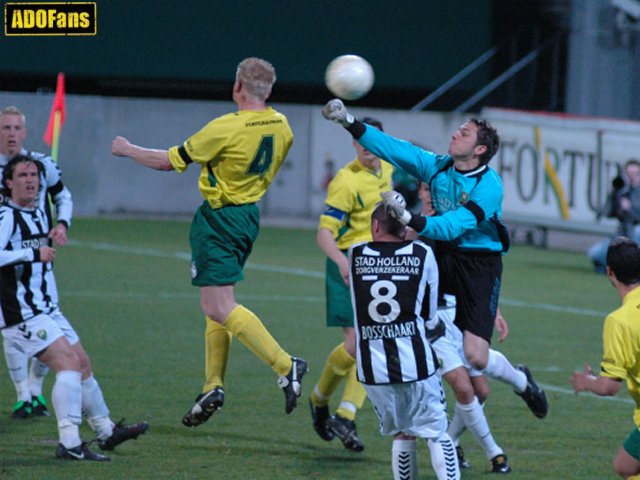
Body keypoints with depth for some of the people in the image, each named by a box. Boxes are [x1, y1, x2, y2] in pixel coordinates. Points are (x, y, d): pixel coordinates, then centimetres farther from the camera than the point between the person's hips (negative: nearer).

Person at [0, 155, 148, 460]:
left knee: (83, 365, 14)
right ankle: (69, 443, -27)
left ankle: (106, 431, 29)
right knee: (68, 364, -21)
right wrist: (34, 254, -29)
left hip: (46, 310, 10)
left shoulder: (39, 215, 15)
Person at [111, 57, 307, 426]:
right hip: (250, 213, 8)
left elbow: (171, 162, -12)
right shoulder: (281, 126, 0)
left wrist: (127, 149, 3)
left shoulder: (226, 129, -21)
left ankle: (285, 365, -21)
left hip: (220, 217, -8)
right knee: (219, 305, 17)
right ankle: (214, 386, 16)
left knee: (219, 308, -11)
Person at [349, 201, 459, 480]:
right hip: (415, 362, -2)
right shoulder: (423, 255, 1)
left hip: (373, 368, 2)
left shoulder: (355, 255, 3)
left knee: (401, 435, 17)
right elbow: (430, 318, 8)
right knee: (437, 434, 6)